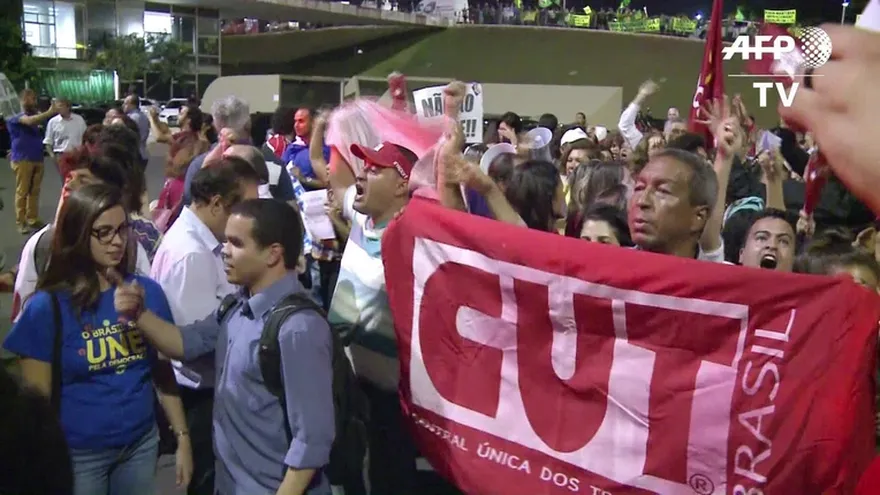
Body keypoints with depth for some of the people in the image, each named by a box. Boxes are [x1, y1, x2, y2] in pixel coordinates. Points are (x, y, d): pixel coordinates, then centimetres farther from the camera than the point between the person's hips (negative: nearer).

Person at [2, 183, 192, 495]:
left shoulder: (147, 291, -3)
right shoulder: (47, 307, -12)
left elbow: (163, 372, 4)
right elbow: (38, 399, -7)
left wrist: (181, 436, 2)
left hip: (141, 443, 3)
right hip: (78, 454, -2)